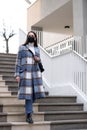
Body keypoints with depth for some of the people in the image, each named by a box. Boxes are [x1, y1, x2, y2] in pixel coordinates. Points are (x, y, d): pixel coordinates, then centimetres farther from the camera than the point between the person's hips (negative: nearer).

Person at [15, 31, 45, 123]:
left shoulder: (37, 49, 15)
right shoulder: (22, 47, 5)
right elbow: (18, 61, 1)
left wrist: (38, 59, 1)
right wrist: (17, 74, -8)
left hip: (36, 72, 4)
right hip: (25, 73, -4)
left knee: (35, 92, 1)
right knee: (28, 93, -8)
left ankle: (28, 106, 31)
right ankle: (29, 116, -1)